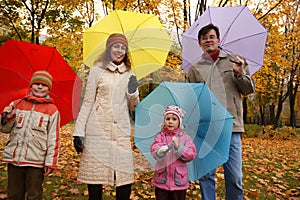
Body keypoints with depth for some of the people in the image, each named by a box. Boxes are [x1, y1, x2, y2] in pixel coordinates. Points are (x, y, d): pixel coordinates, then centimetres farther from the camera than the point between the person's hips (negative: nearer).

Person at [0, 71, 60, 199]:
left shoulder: (52, 110, -1)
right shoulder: (17, 104, 9)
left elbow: (53, 139, -2)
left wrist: (51, 163, -6)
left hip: (36, 160, -3)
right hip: (14, 157, 3)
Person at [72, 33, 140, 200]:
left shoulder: (129, 74, 15)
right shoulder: (97, 70, 5)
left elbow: (133, 107, 16)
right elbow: (87, 102, 2)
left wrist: (133, 93, -4)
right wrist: (79, 131, -4)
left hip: (122, 131, 3)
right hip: (98, 130, -2)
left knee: (125, 179, 1)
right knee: (95, 174, 2)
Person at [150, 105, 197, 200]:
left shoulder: (184, 137, -3)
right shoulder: (160, 136, -2)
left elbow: (191, 154, -11)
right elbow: (154, 151, -16)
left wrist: (178, 147, -23)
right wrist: (162, 150, -37)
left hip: (179, 179, 0)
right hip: (162, 178, 0)